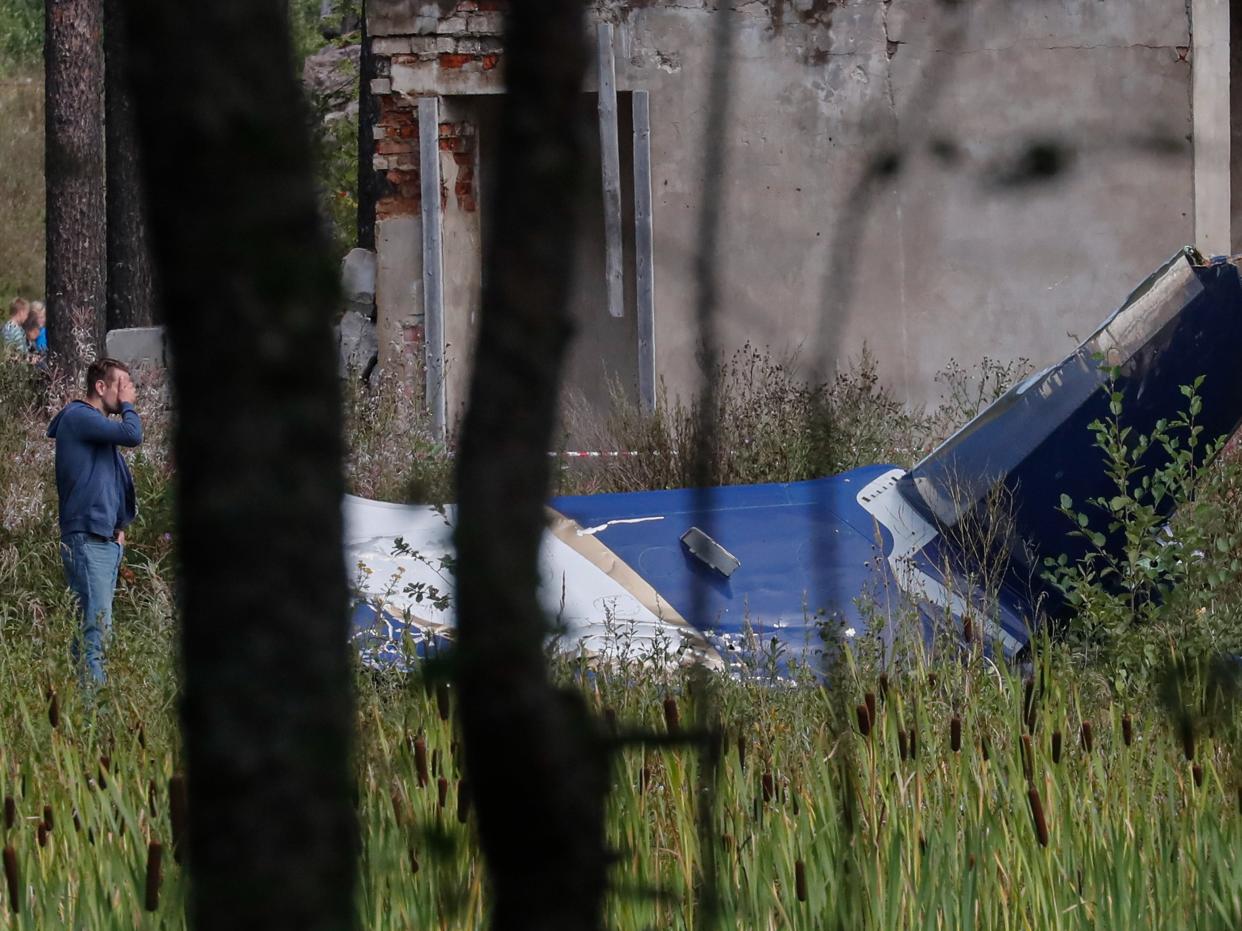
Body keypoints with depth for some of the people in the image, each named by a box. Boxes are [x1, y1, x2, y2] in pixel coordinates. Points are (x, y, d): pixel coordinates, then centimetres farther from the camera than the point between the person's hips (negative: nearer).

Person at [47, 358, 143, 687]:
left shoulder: (98, 425, 22)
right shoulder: (78, 417, -9)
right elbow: (132, 435, -21)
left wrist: (119, 527, 17)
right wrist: (127, 405, -3)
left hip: (107, 540, 10)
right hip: (87, 539, -10)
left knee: (95, 627, 8)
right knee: (97, 627, -15)